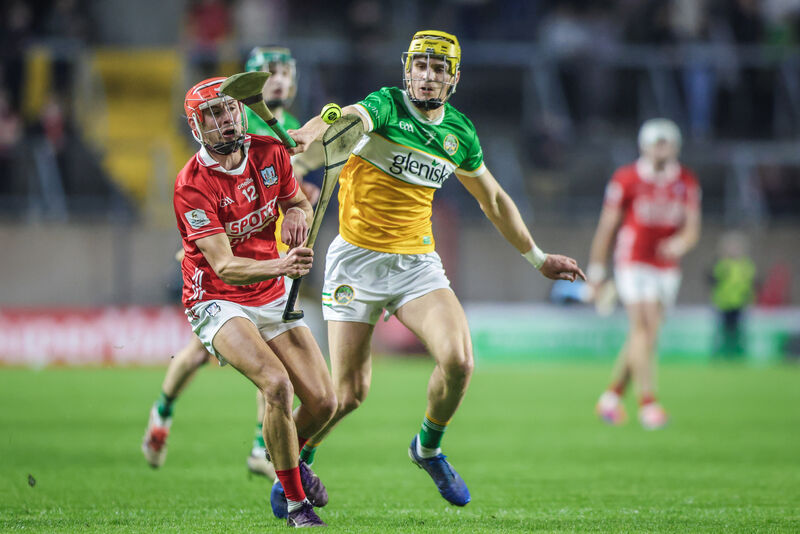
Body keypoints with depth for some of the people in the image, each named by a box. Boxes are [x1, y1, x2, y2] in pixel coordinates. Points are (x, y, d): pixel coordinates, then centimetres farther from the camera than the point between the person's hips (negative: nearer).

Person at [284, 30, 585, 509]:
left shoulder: (459, 132, 6)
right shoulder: (386, 106, -11)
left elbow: (494, 200, 21)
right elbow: (352, 117, -36)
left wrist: (537, 257, 26)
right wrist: (316, 130, -59)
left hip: (417, 262, 4)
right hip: (358, 258, -4)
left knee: (459, 361, -18)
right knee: (350, 393, -5)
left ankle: (428, 448, 11)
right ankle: (297, 461, 24)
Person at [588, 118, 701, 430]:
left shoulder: (686, 182, 4)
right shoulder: (626, 179, -7)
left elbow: (693, 228, 0)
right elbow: (607, 226, -1)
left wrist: (682, 242, -24)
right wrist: (596, 270, 1)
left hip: (667, 268, 4)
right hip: (633, 263, -4)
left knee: (644, 334, 7)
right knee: (643, 326, -17)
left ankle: (613, 395, 23)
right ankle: (648, 401, -20)